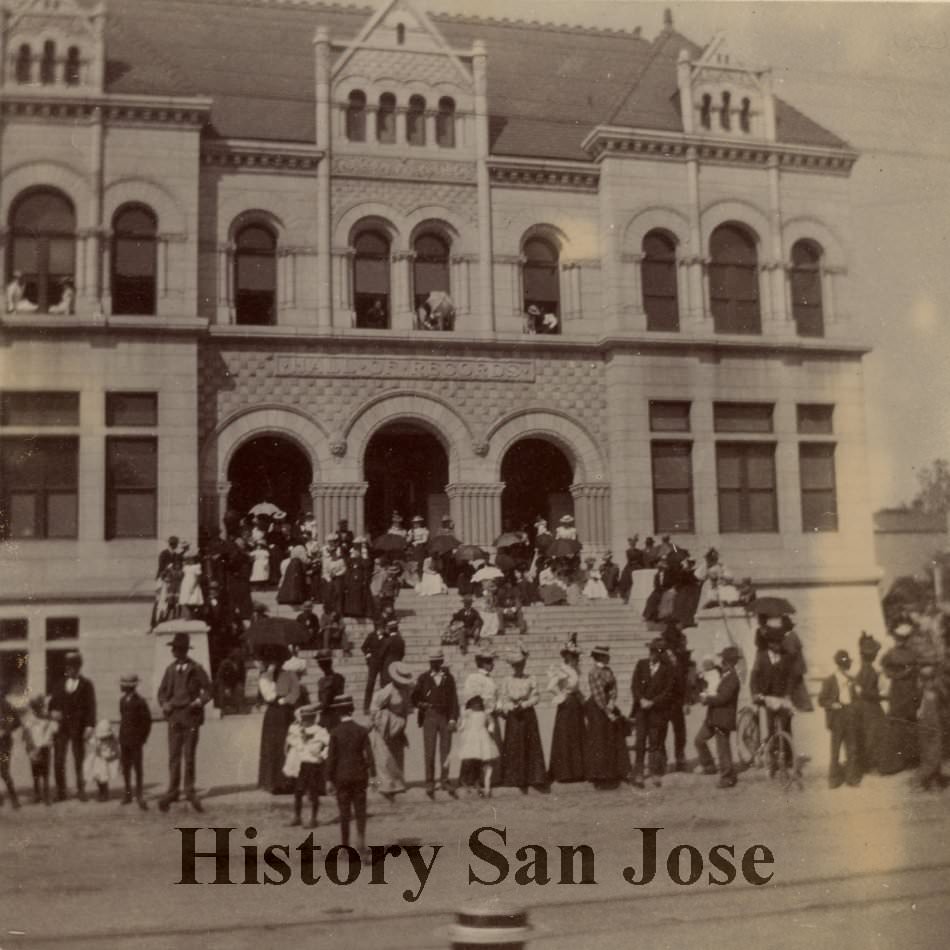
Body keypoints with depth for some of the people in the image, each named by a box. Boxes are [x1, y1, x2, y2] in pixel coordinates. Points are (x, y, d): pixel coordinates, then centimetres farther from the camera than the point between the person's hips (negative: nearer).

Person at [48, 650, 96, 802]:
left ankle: (81, 790, 14)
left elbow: (91, 706, -5)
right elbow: (52, 704, 8)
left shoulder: (86, 684, 0)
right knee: (58, 761, 1)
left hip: (78, 727, -3)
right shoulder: (60, 684, 10)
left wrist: (89, 726, -14)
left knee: (79, 760, 5)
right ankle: (60, 792, 10)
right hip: (60, 727, 3)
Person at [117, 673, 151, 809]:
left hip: (136, 740, -6)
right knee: (125, 767, 9)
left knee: (137, 767, -3)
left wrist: (142, 738, -8)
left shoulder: (140, 702, -11)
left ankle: (139, 795, 2)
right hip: (124, 740, 6)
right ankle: (128, 793, 19)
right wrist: (121, 736, 11)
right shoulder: (122, 700, 9)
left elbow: (147, 721, -8)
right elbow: (122, 718, 16)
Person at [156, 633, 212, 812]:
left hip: (191, 716, -2)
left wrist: (200, 701, -14)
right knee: (174, 756, 1)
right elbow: (162, 691, 15)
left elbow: (208, 689, 3)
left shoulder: (196, 669, -2)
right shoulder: (170, 669, 8)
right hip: (174, 717, 2)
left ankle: (190, 790, 15)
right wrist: (164, 704, -2)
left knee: (189, 756, 3)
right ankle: (173, 790, 6)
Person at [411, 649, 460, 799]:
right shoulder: (423, 678, 8)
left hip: (446, 718, 1)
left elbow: (454, 699, 5)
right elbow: (414, 697, 13)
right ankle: (429, 783, 1)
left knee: (445, 751, 2)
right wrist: (421, 705, -5)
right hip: (429, 717, -1)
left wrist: (453, 719, -4)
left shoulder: (449, 678, 8)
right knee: (429, 752, -4)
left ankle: (444, 781, 11)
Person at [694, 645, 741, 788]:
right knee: (699, 740, 13)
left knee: (722, 749, 0)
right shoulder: (723, 673, 11)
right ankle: (708, 766, 26)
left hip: (723, 718, -9)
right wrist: (706, 695, 2)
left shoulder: (732, 677, -20)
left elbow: (722, 698, -25)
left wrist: (706, 698, -13)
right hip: (713, 716, 10)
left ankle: (728, 777, 12)